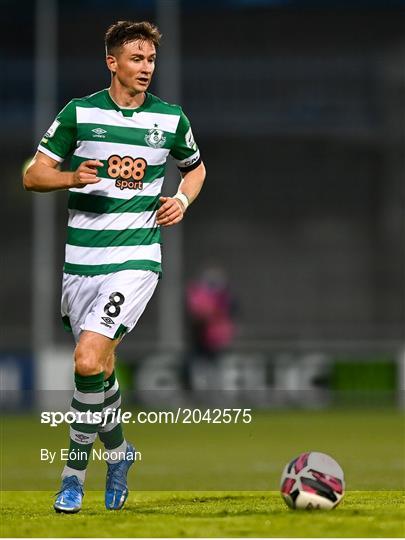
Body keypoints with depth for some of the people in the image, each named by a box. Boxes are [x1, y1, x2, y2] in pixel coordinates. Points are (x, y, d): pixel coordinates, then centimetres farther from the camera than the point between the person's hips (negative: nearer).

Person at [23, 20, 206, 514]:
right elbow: (34, 175, 2)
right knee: (101, 369, 11)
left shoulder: (171, 119, 4)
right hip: (80, 259, 2)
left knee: (88, 360, -20)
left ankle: (74, 472, -6)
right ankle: (118, 451, 38)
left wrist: (182, 200, 3)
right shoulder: (79, 112, 1)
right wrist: (72, 177, -17)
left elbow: (195, 168, 24)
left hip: (135, 257, -2)